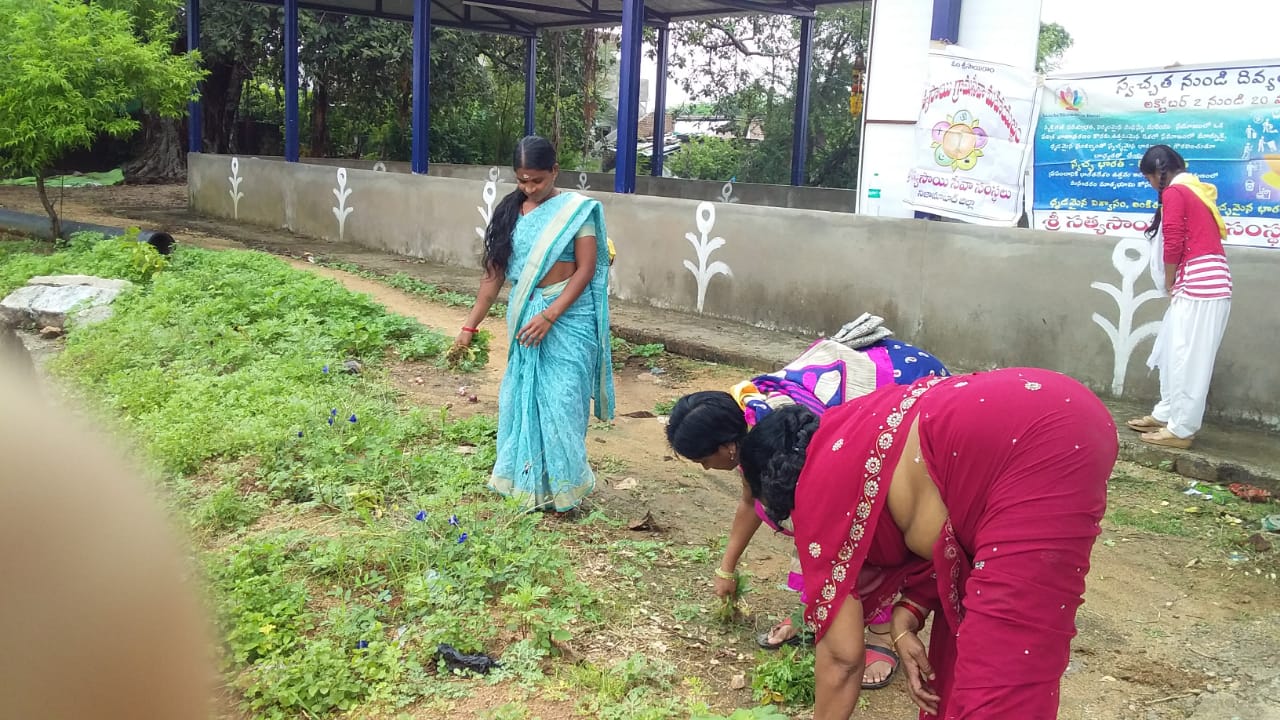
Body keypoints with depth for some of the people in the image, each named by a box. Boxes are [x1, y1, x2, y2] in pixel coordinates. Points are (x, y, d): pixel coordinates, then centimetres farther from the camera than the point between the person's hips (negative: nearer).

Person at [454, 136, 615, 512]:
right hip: (524, 314, 5)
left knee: (561, 400, -4)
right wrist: (470, 325, 6)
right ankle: (526, 479, 26)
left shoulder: (578, 209, -8)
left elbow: (585, 269, -11)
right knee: (521, 396, 10)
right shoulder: (509, 211, 5)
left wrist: (548, 316, -19)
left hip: (567, 316, -5)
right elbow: (495, 271, 7)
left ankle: (562, 486, 12)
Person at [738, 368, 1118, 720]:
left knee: (1001, 680, -3)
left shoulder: (819, 491, 1)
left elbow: (842, 655, 6)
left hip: (1041, 459, -10)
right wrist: (905, 622, 12)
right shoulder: (856, 434, 22)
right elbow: (939, 532, 21)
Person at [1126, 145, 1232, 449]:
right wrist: (1176, 285, 12)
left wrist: (1169, 284, -1)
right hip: (1210, 283, 9)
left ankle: (1181, 429, -1)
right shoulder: (1198, 190, 21)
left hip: (1198, 285, -9)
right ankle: (1166, 414, 23)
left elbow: (1173, 244, -13)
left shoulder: (1174, 192, -7)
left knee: (1186, 359, -5)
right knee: (1174, 354, 16)